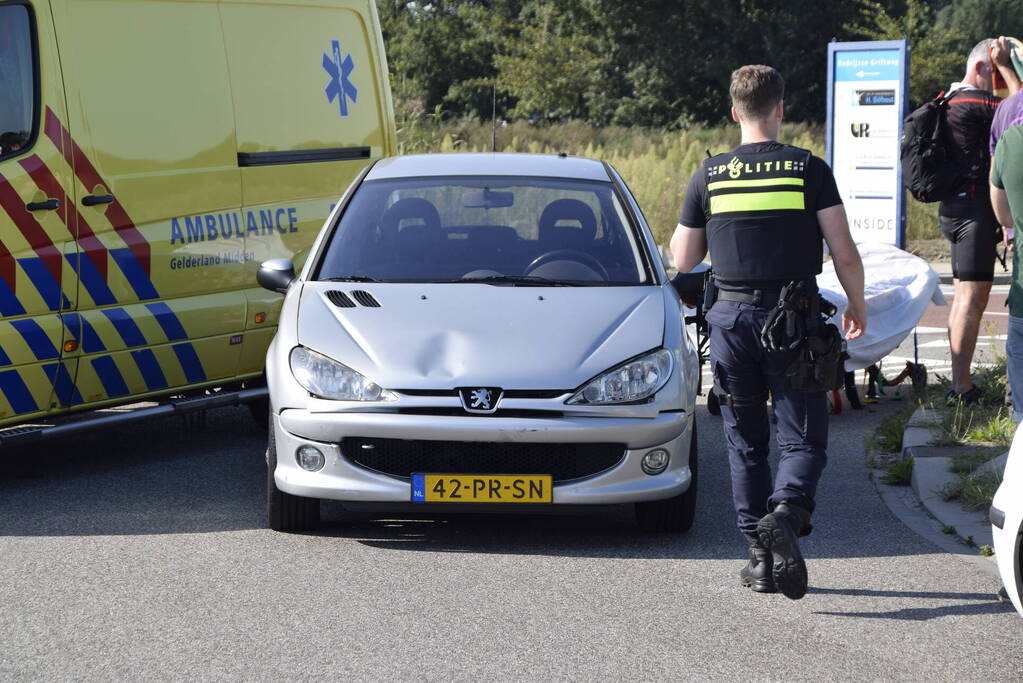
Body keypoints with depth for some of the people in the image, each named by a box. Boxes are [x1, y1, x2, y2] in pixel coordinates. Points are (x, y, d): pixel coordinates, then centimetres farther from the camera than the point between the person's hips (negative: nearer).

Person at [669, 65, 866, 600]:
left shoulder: (709, 175, 2)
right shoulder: (810, 170, -3)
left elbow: (682, 261, 8)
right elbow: (845, 254, -5)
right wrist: (857, 306, 12)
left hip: (732, 319, 2)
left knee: (746, 442, 12)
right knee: (804, 438, 3)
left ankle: (761, 556, 9)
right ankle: (786, 513, -25)